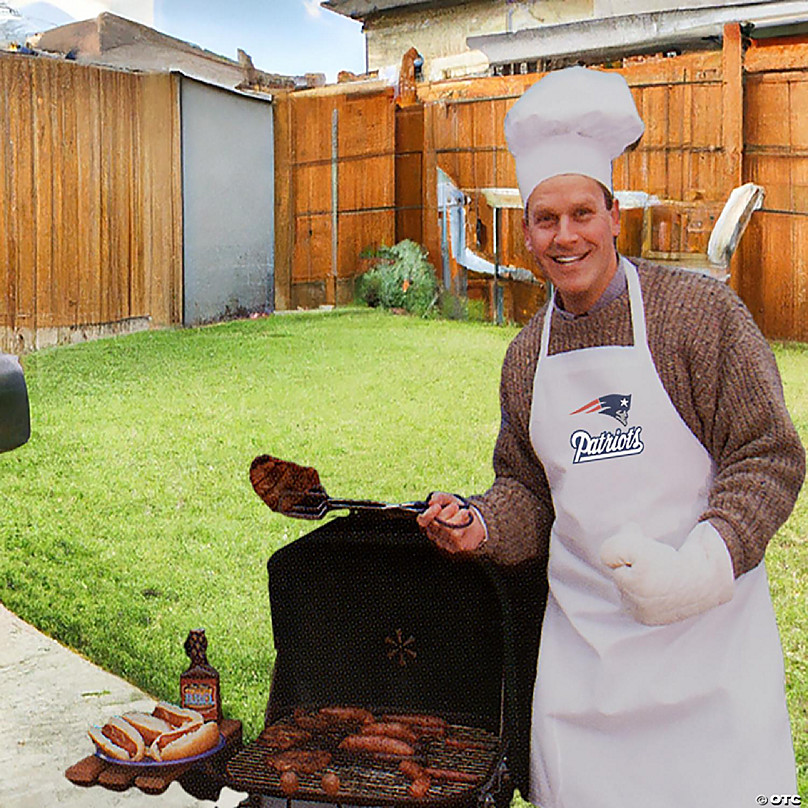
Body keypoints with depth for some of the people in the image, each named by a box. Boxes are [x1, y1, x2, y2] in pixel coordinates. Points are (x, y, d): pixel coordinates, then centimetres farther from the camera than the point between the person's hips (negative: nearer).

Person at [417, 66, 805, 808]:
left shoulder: (700, 311, -8)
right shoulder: (526, 355, 9)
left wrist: (701, 564, -22)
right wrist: (482, 526, -4)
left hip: (709, 627, -4)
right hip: (582, 632, 4)